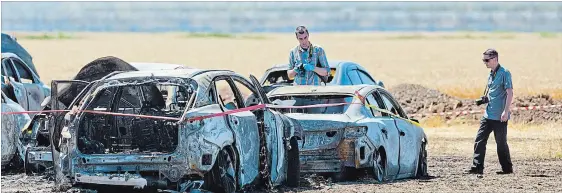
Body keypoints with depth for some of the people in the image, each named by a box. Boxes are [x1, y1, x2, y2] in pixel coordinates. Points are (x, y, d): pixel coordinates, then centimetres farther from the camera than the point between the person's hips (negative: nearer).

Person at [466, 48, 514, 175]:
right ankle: (477, 167, -1)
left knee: (501, 142, 0)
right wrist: (484, 99, 9)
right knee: (480, 140, 0)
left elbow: (510, 93, -16)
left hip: (500, 117, -8)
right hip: (488, 114, 8)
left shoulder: (504, 73, -12)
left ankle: (507, 168, 13)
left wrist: (506, 111, -22)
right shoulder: (491, 74, 14)